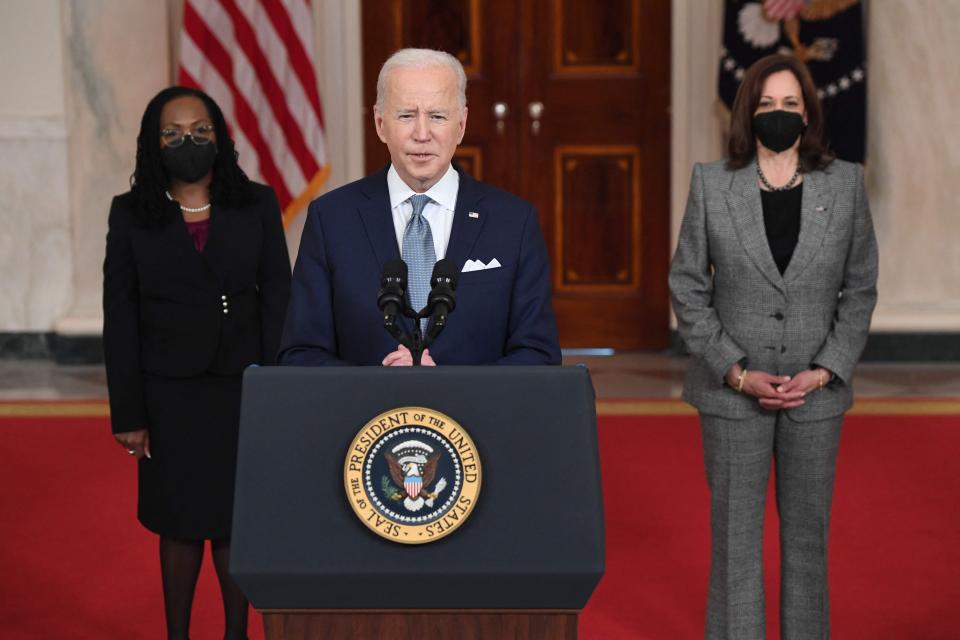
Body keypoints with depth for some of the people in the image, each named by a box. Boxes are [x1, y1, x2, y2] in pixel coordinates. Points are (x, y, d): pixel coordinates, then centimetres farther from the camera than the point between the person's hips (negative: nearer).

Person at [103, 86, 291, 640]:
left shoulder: (257, 206, 2)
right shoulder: (132, 215, 1)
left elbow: (277, 303, 0)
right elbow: (120, 320, 0)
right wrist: (128, 414, -4)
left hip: (243, 388, 0)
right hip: (169, 393, 0)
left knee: (236, 523, 4)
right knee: (180, 523, 7)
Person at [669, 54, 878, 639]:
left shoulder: (845, 183, 0)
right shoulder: (711, 184, -2)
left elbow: (861, 289, 3)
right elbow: (687, 288, -1)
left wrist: (824, 371, -8)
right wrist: (737, 373, -10)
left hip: (816, 392, 1)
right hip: (732, 392, -1)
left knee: (807, 532, 12)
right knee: (735, 535, 5)